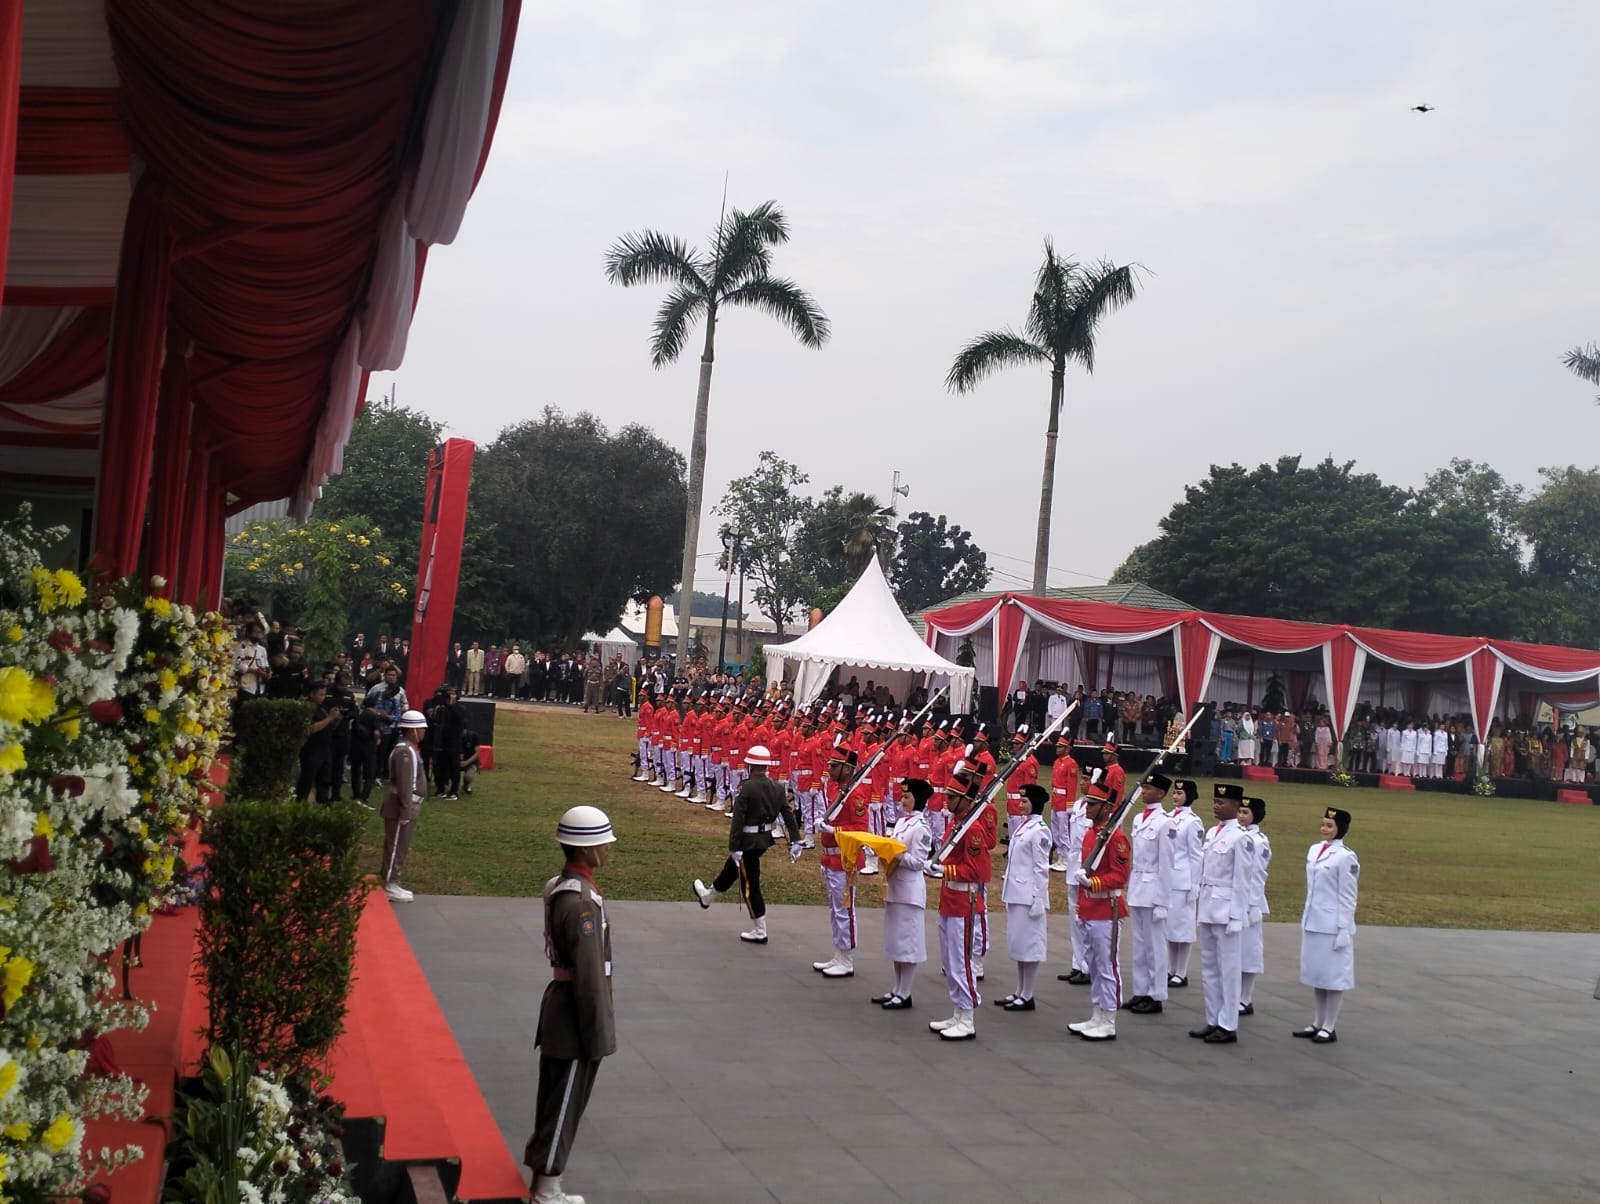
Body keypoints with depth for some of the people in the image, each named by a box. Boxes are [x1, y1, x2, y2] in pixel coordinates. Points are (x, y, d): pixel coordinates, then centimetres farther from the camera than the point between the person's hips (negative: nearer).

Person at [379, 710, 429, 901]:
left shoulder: (410, 749, 13)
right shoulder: (405, 751, -19)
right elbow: (405, 784, -22)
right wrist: (405, 812, -23)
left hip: (409, 806, 10)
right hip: (401, 807, -10)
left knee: (400, 847, 15)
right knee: (395, 847, -3)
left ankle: (393, 883, 22)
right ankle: (389, 886, 2)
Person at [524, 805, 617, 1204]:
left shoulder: (559, 887, 8)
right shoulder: (581, 901, -24)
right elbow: (588, 974, -23)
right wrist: (596, 1034, -18)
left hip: (559, 1009, 10)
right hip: (574, 1019, -10)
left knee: (554, 1103, 18)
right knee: (564, 1106, 2)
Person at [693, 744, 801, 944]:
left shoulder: (746, 788, -20)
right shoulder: (777, 788, 0)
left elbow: (737, 820, -20)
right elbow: (789, 815, 0)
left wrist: (734, 848, -16)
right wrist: (795, 842, 4)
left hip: (748, 842, -8)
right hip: (765, 839, 8)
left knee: (750, 884, 4)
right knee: (731, 867, 29)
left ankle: (760, 932, 11)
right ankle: (708, 896, 52)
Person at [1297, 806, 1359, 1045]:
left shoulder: (1345, 857, -12)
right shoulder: (1314, 850, 9)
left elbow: (1348, 897, -11)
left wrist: (1344, 929, -12)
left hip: (1332, 926, -7)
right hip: (1312, 923, 7)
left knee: (1332, 975, 2)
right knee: (1314, 974, 12)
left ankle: (1329, 1028, 9)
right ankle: (1317, 1023, 22)